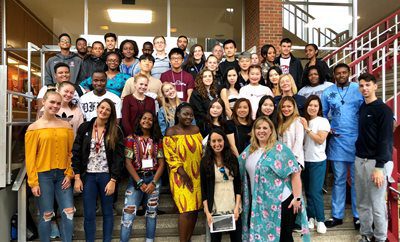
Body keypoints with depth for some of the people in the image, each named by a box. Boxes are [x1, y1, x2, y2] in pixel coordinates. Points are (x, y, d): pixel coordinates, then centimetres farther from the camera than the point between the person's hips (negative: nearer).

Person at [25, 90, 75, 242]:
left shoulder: (66, 126, 5)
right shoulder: (34, 128, -3)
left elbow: (71, 152, 7)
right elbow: (30, 157, -4)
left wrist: (69, 174, -1)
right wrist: (33, 182, -7)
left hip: (62, 175, 3)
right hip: (43, 175, -3)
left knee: (68, 213, 3)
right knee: (46, 215, 6)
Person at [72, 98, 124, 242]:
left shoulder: (116, 131, -2)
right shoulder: (84, 128, 2)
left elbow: (119, 157, -5)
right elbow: (76, 153, 1)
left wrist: (113, 180, -11)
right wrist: (77, 177, -5)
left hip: (106, 176, -1)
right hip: (88, 176, 1)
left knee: (107, 212, 10)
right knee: (89, 215, 5)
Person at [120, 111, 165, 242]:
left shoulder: (157, 140, 5)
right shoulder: (131, 138, -1)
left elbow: (161, 163, 1)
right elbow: (128, 163, -7)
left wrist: (153, 182, -11)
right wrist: (140, 182, -12)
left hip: (154, 179, 2)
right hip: (136, 179, -2)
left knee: (151, 212, 10)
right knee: (128, 213, -7)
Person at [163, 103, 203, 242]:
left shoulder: (196, 129, 9)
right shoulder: (171, 132, -6)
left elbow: (202, 150, 14)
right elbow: (170, 156, -11)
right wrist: (184, 174, -17)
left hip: (197, 175, 5)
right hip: (181, 176, -5)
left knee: (195, 209, 8)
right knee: (186, 209, -10)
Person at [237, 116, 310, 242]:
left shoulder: (280, 149, -12)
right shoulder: (250, 150, 6)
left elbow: (295, 173, -14)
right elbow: (239, 170, 16)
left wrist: (297, 198, -17)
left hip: (281, 202, -5)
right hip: (258, 203, 6)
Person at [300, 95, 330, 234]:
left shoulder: (323, 121, -6)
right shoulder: (303, 121, 6)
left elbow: (320, 140, -16)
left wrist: (307, 129, -16)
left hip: (318, 161, -4)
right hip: (305, 160, 5)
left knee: (315, 191, -5)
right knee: (308, 191, 10)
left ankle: (320, 220, 8)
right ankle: (311, 217, 22)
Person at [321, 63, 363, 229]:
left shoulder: (359, 89, 0)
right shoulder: (328, 92, 6)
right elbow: (322, 113, 12)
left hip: (357, 140, -1)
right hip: (336, 140, 2)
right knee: (338, 180, 10)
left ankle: (358, 215, 20)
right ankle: (337, 215, 20)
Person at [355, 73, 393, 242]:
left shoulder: (384, 110, -7)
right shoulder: (361, 108, 12)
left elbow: (386, 140, -12)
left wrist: (379, 167, -18)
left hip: (375, 162, -6)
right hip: (360, 160, 6)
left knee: (377, 205, -1)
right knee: (362, 203, 12)